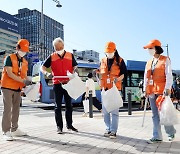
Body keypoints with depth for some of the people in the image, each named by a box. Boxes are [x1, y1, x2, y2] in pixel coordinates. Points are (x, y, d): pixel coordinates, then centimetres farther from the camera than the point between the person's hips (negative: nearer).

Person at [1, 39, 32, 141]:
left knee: (16, 109, 11)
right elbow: (9, 73, -18)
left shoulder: (25, 62, 12)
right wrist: (23, 81, -24)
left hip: (18, 88, 6)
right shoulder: (9, 58, -7)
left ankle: (14, 129, 21)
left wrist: (28, 82, -9)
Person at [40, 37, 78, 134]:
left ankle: (69, 125, 24)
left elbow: (75, 66, 9)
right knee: (58, 106, 3)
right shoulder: (52, 57, 2)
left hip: (68, 83, 2)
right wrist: (47, 73, -21)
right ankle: (59, 126, 12)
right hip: (57, 84, -1)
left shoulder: (70, 55, 5)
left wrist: (74, 71, -15)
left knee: (69, 105, 10)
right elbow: (42, 67, 0)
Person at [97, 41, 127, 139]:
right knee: (105, 110, 9)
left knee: (114, 111, -4)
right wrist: (96, 72, 0)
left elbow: (124, 73, 0)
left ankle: (113, 131, 4)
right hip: (105, 88, 5)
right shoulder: (103, 61, 12)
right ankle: (108, 129, 21)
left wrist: (118, 78, -17)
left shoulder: (120, 61, 0)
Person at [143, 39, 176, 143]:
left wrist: (167, 89, -16)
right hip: (151, 91, 6)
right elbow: (146, 77, 17)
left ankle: (171, 132, 23)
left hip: (162, 91, -6)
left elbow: (169, 75, -8)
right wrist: (145, 89, 11)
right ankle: (157, 137, 13)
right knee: (155, 115, 7)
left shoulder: (165, 60, -1)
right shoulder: (149, 62, 16)